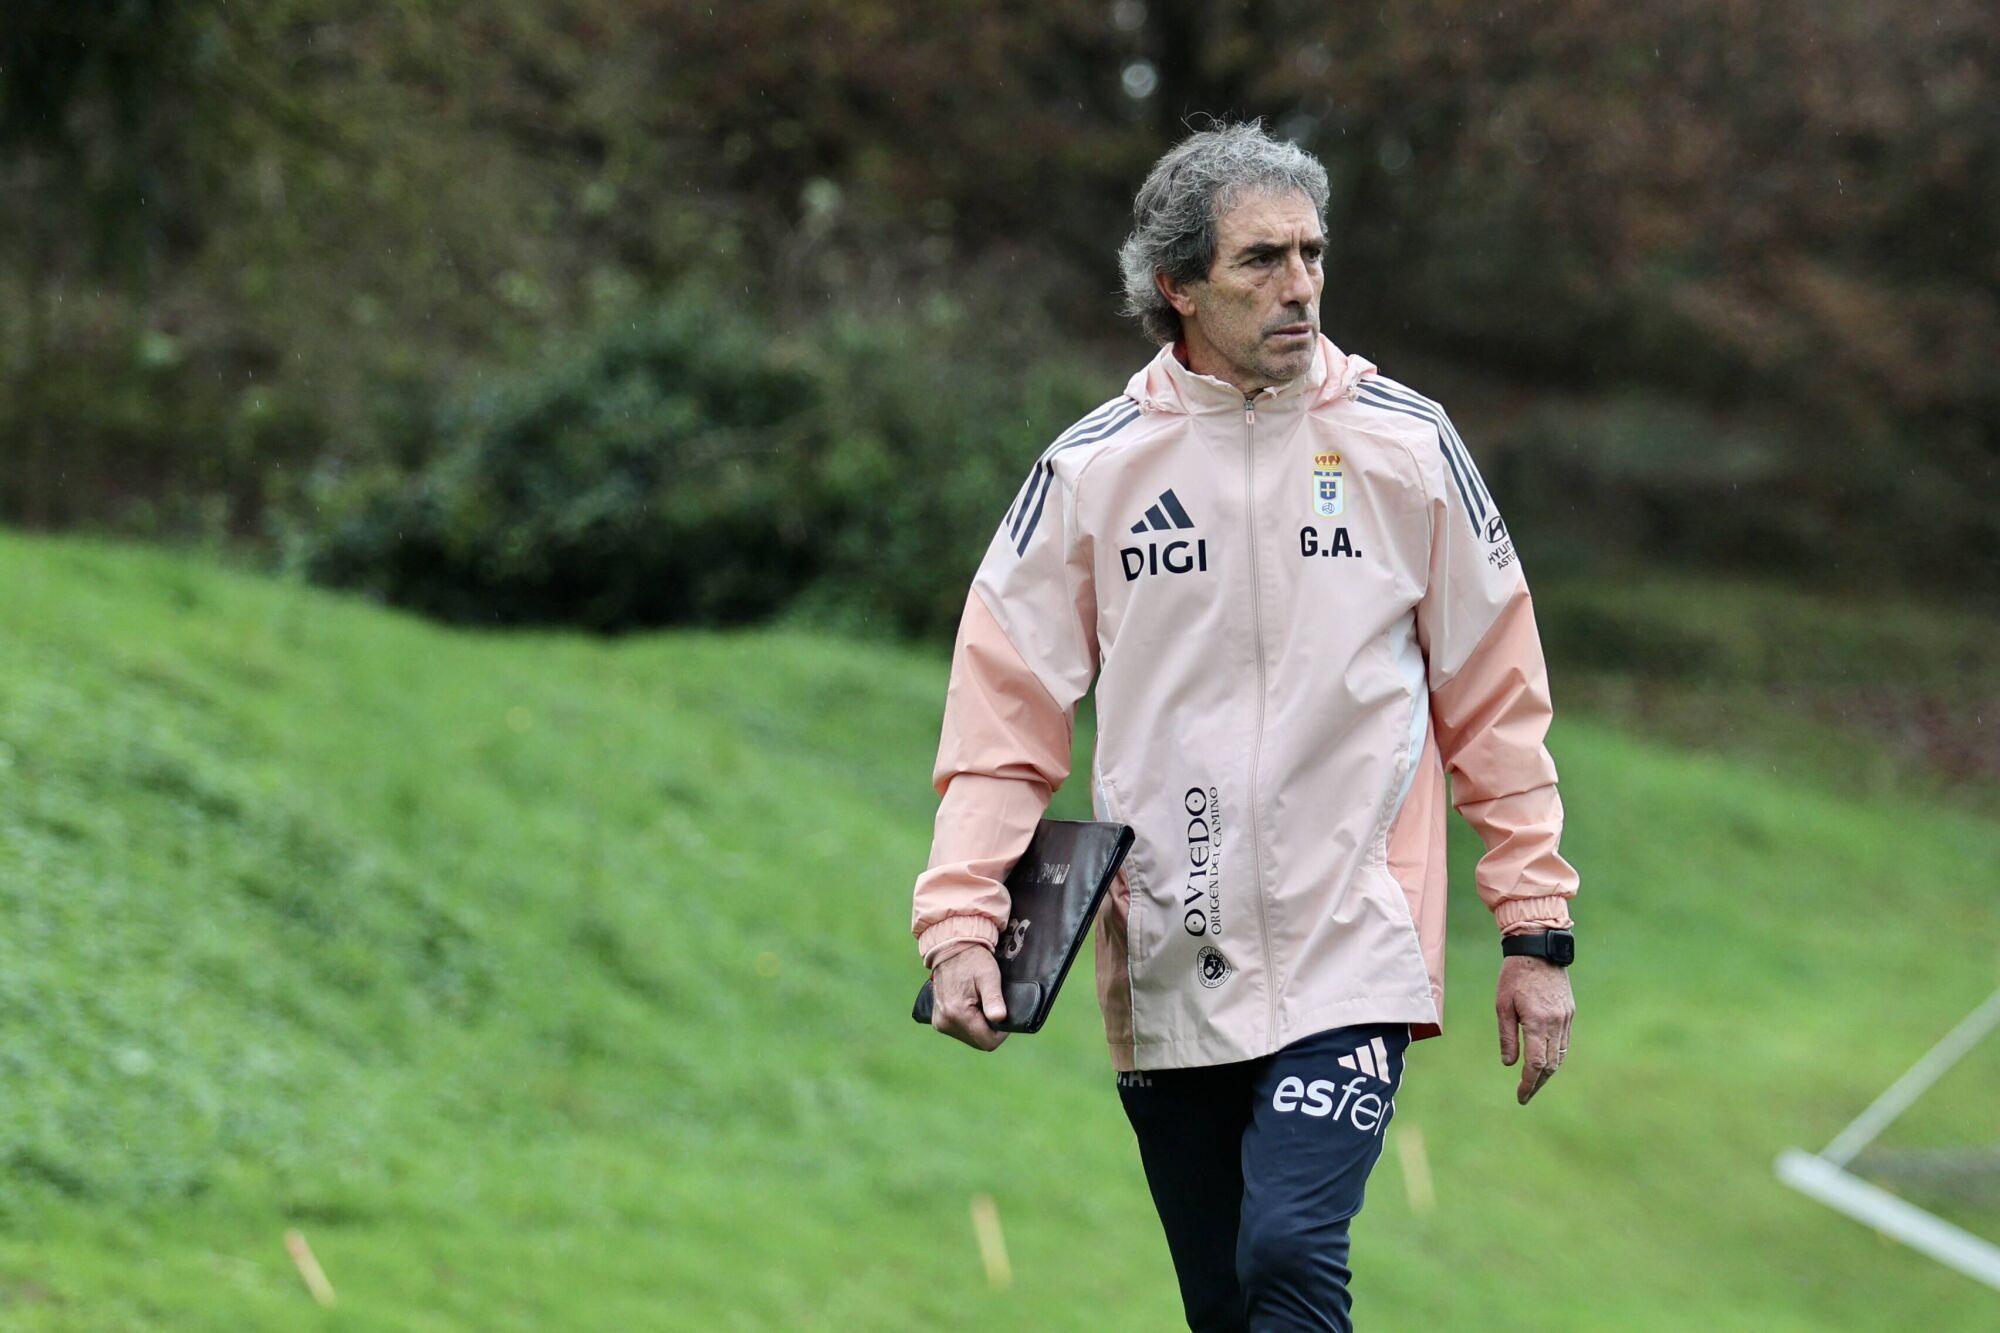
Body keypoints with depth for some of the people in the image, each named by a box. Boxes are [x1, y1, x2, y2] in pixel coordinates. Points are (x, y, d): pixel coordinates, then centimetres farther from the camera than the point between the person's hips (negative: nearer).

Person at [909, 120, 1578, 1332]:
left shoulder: (1408, 446, 2)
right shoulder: (1091, 470, 2)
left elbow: (1497, 702, 6)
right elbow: (1007, 711, 3)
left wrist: (1538, 934, 3)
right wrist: (961, 924, -9)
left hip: (1351, 954, -2)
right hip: (1165, 971, 2)